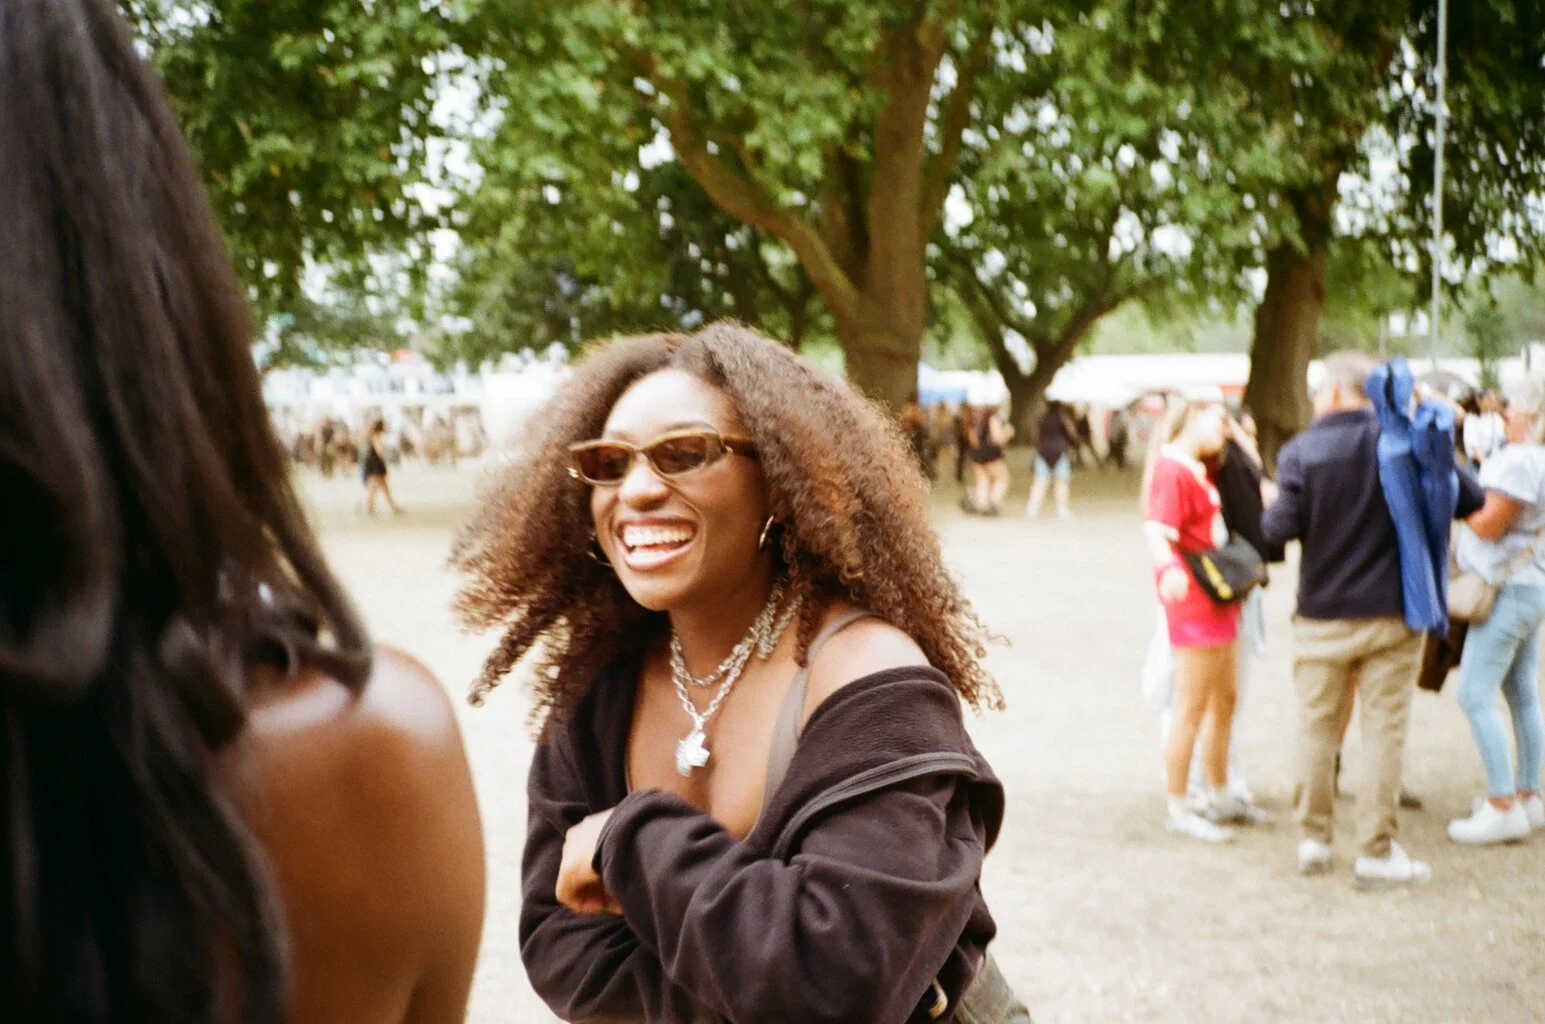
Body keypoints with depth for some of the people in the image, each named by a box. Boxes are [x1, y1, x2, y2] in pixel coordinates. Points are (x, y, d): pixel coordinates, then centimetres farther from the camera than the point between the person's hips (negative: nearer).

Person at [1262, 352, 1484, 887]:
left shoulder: (1301, 451, -8)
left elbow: (1280, 527, -15)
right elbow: (1470, 498, -4)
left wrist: (1267, 511, 7)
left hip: (1322, 618, 0)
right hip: (1391, 613, 0)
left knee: (1317, 727, 12)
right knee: (1385, 728, 4)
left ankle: (1313, 838, 19)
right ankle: (1376, 852, 5)